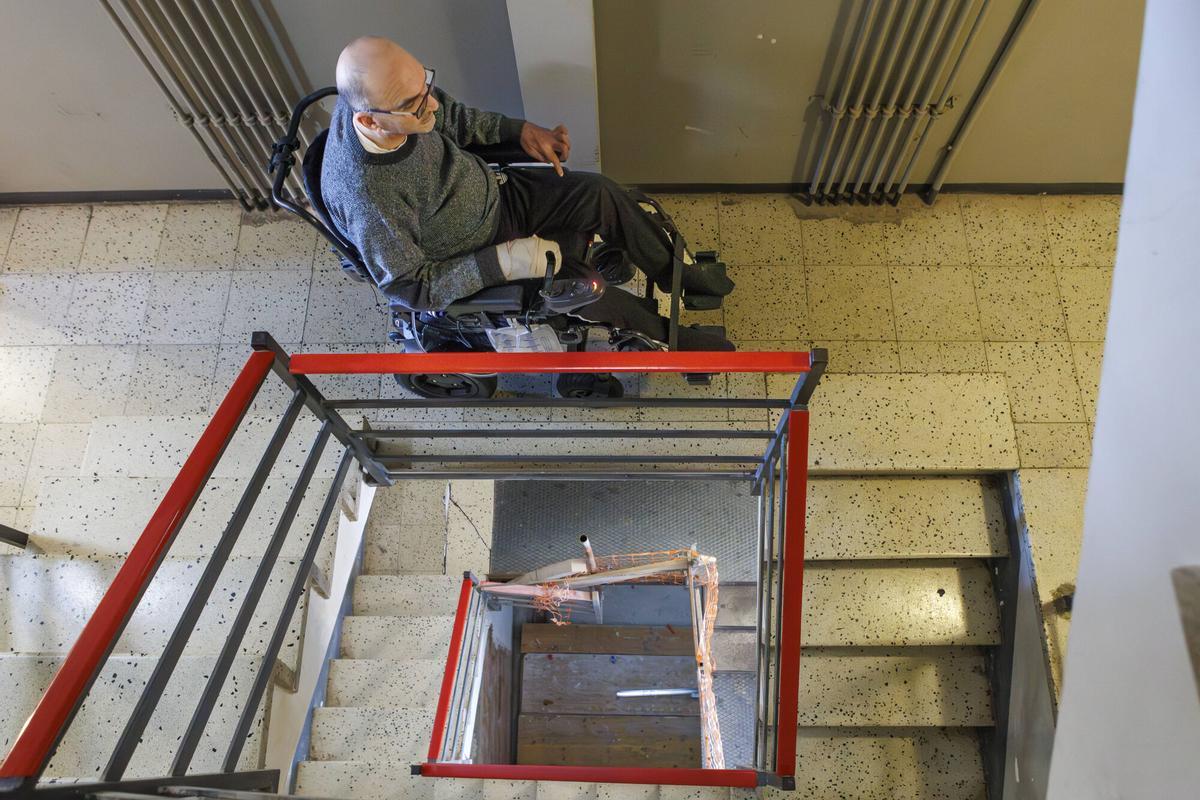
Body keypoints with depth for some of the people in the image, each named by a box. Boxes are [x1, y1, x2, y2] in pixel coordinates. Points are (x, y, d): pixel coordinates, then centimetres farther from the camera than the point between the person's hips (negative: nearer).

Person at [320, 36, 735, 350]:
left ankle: (674, 273, 22)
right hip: (474, 265, -6)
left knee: (600, 192, -3)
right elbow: (408, 287, -27)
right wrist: (502, 262, -30)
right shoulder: (366, 198, -38)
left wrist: (519, 129, -8)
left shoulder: (381, 94, -19)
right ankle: (666, 335, 18)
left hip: (495, 192, 6)